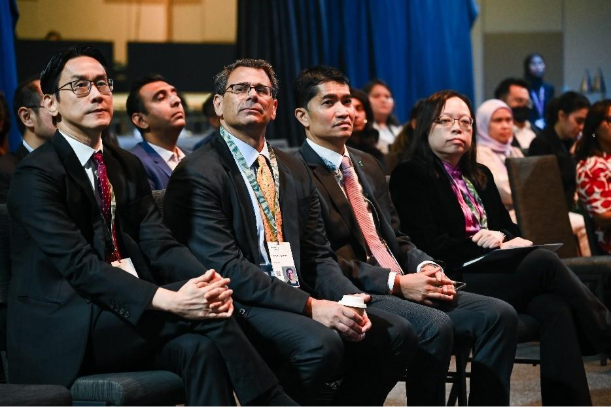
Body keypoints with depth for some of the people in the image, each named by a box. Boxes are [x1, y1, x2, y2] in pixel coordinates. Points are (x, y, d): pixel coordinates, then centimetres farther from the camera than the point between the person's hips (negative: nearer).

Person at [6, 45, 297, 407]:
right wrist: (167, 300, -31)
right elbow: (78, 265, -19)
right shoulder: (37, 174, -8)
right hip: (63, 332, -6)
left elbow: (159, 244, 4)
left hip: (126, 314, 6)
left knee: (199, 348, -26)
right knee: (201, 313, -24)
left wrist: (207, 280, -19)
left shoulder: (129, 166, 16)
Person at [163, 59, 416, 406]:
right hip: (243, 306, -7)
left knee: (397, 334, -11)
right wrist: (310, 306, -21)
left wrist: (350, 301, -7)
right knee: (320, 344, -33)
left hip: (301, 298, 7)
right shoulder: (198, 174, -5)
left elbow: (318, 256, 15)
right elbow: (226, 266, -15)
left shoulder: (296, 171, 19)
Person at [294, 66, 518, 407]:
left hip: (404, 283, 8)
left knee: (499, 314, -9)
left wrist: (426, 267, -1)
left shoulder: (368, 164, 21)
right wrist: (398, 283, -19)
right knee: (435, 325, -33)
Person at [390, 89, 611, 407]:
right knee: (543, 262, -29)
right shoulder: (409, 176, 2)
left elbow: (510, 228, 22)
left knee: (555, 307, -28)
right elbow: (431, 245, -9)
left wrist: (501, 237, -5)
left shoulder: (480, 176, 24)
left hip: (492, 272, 6)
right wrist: (497, 249, -10)